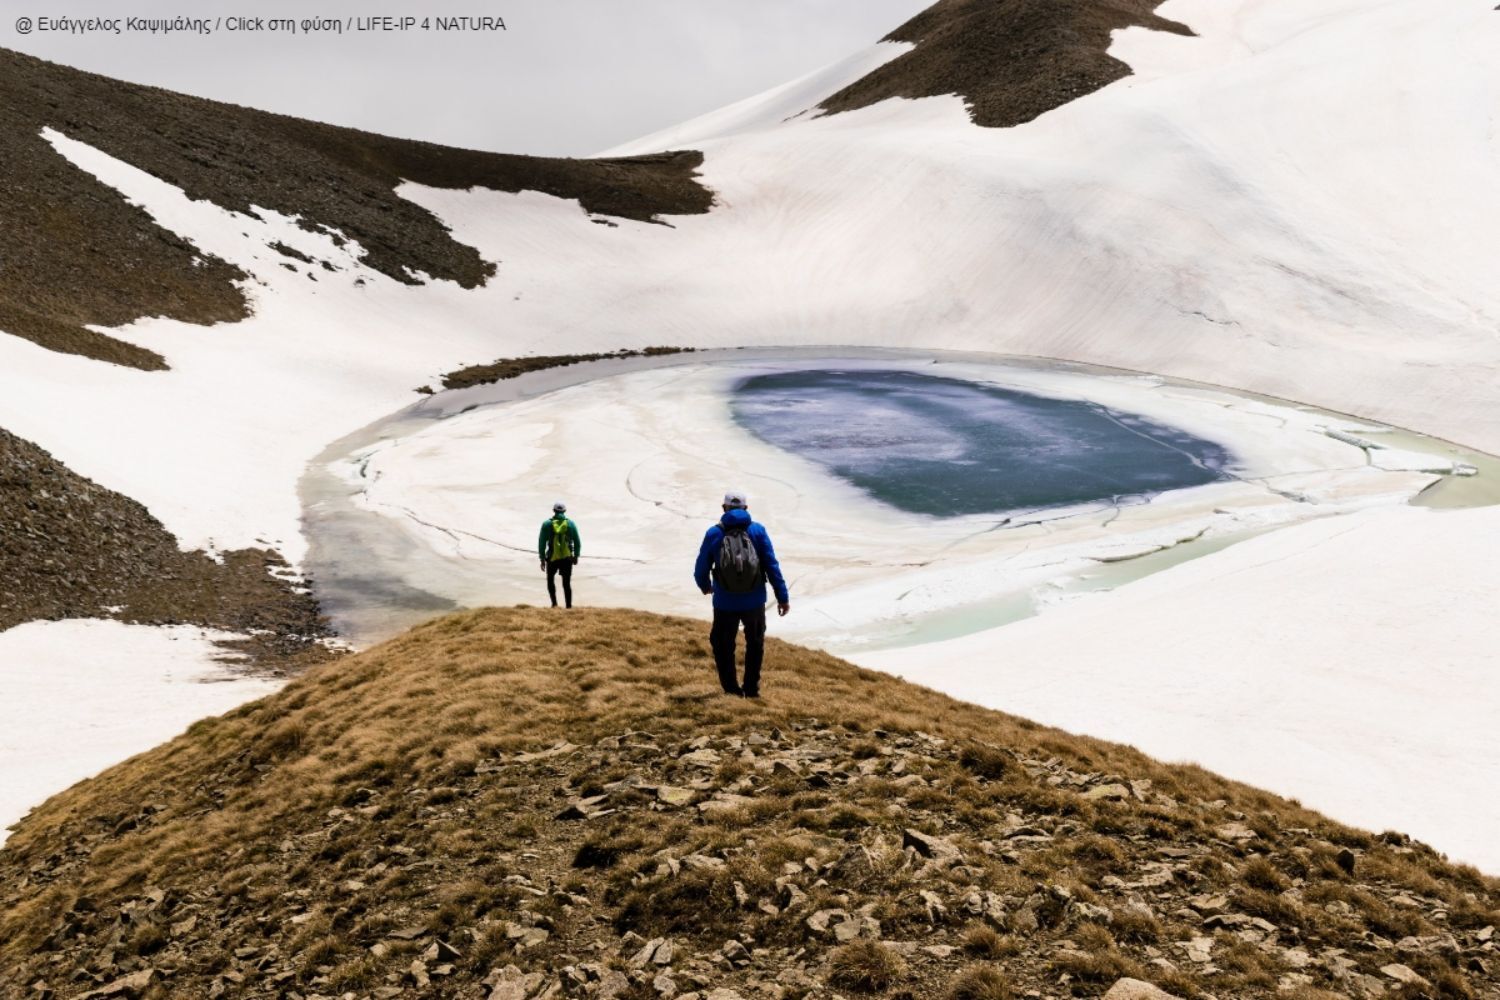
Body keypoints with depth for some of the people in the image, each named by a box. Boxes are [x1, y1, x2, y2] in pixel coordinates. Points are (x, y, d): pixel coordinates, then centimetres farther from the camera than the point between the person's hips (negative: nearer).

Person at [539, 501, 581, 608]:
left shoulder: (547, 524, -3)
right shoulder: (571, 523, 1)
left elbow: (542, 543, -3)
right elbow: (577, 543, 3)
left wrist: (542, 559, 4)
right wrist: (576, 556, 15)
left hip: (552, 558, -1)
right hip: (567, 558, 1)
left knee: (550, 579, 20)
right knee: (567, 583, 8)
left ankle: (554, 603, 9)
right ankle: (569, 606, 6)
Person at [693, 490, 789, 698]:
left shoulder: (714, 534, -4)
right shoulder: (758, 531, -4)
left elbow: (701, 569, 3)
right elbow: (772, 566, -6)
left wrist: (705, 586, 25)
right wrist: (783, 597, -1)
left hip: (725, 604, -1)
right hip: (754, 602, 1)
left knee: (723, 646, 17)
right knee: (755, 644, 23)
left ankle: (731, 689, 17)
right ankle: (752, 688, 26)